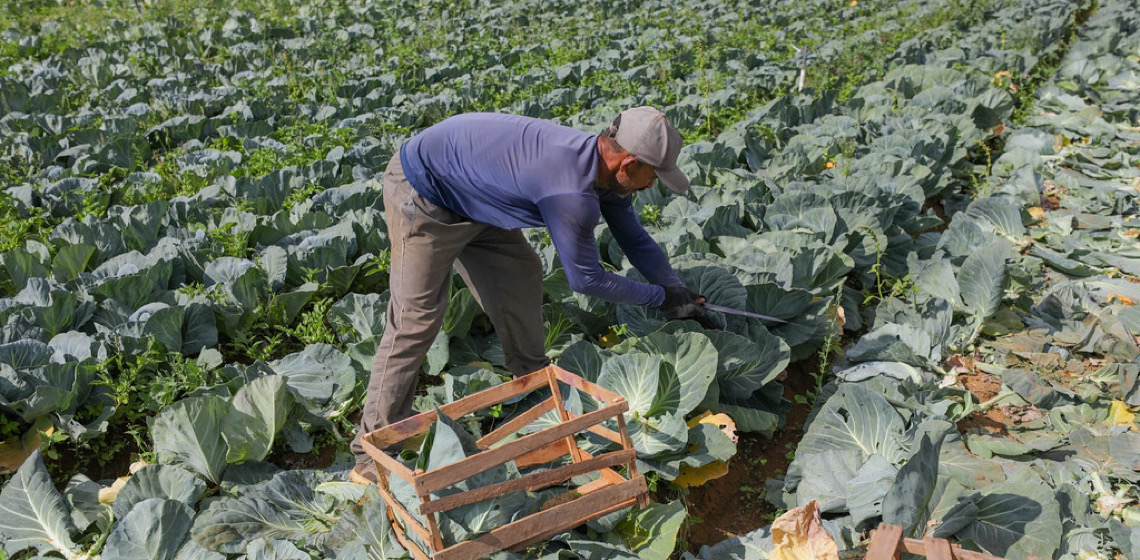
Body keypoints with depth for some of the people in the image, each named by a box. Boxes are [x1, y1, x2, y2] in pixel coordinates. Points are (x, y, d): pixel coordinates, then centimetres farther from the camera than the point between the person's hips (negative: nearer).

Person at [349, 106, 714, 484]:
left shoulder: (602, 167, -3)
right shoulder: (572, 192, -32)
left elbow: (636, 240, 12)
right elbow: (586, 279, -20)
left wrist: (681, 293, 9)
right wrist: (661, 297, -8)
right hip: (423, 199, -10)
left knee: (521, 273, 13)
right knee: (417, 318, -10)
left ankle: (534, 377, 32)